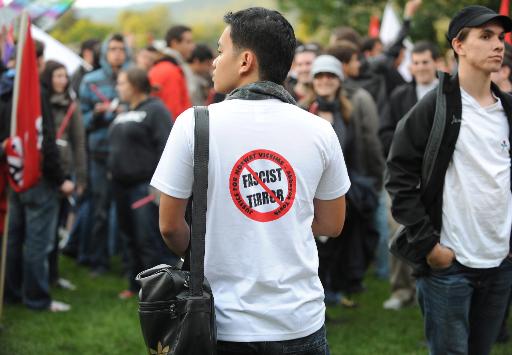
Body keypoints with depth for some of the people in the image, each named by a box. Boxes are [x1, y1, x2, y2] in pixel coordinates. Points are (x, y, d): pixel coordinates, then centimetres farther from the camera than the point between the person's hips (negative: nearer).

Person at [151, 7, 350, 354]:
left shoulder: (194, 123, -8)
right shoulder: (319, 130, -1)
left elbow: (170, 225, -3)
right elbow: (332, 225, 8)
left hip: (226, 325, -2)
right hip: (300, 322, 2)